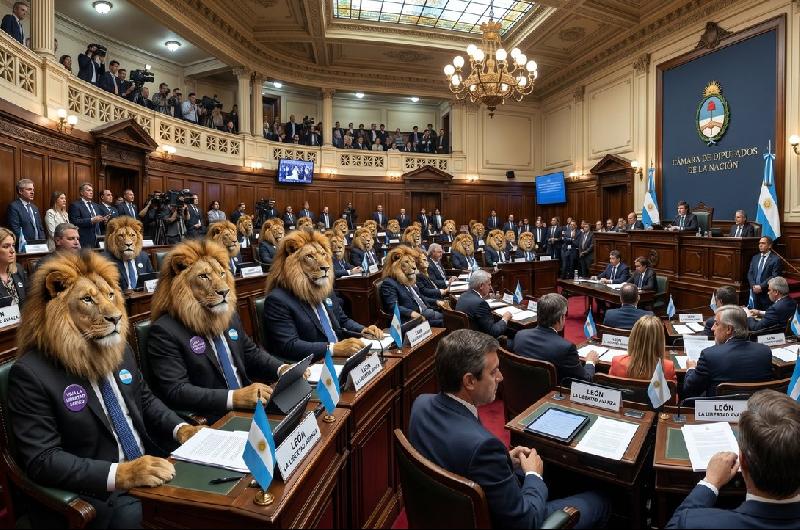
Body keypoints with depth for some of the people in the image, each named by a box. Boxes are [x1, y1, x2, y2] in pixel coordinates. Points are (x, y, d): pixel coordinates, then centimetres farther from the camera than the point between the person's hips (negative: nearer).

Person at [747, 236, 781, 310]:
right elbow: (750, 273, 10)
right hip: (755, 292, 5)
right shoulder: (755, 258, 14)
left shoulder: (776, 259, -5)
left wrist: (761, 286, -17)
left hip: (767, 293, -5)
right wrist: (753, 286, -6)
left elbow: (774, 276, -13)